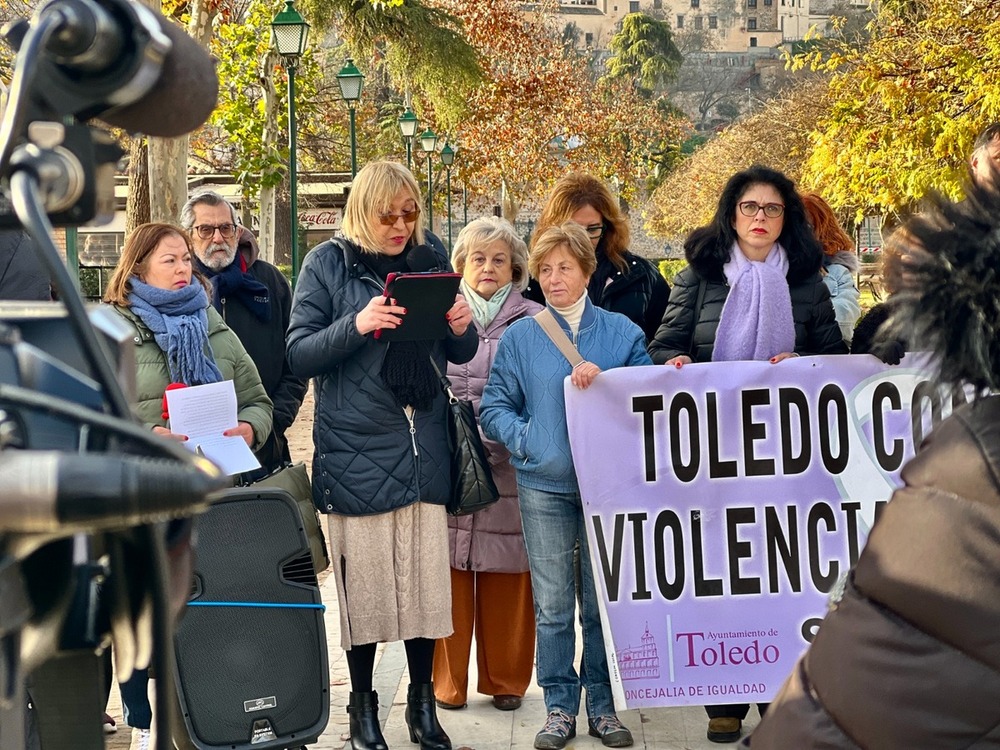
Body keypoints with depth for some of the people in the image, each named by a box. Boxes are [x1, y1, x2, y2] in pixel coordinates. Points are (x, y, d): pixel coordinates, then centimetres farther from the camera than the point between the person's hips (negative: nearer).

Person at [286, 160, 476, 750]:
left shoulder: (429, 261, 11)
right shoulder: (328, 263, 0)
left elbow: (459, 356, 15)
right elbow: (300, 354, -5)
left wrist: (462, 329, -8)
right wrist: (356, 325, -21)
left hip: (424, 442, 3)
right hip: (357, 446, -3)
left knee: (427, 575, 5)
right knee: (364, 579, 1)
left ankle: (423, 700, 20)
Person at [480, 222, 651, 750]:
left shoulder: (622, 333, 5)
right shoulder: (520, 337, 6)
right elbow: (494, 408, 6)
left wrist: (603, 380, -14)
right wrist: (527, 440, -9)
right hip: (544, 488, 0)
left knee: (603, 604, 6)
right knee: (552, 607, 4)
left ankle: (602, 704, 18)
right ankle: (560, 706, 14)